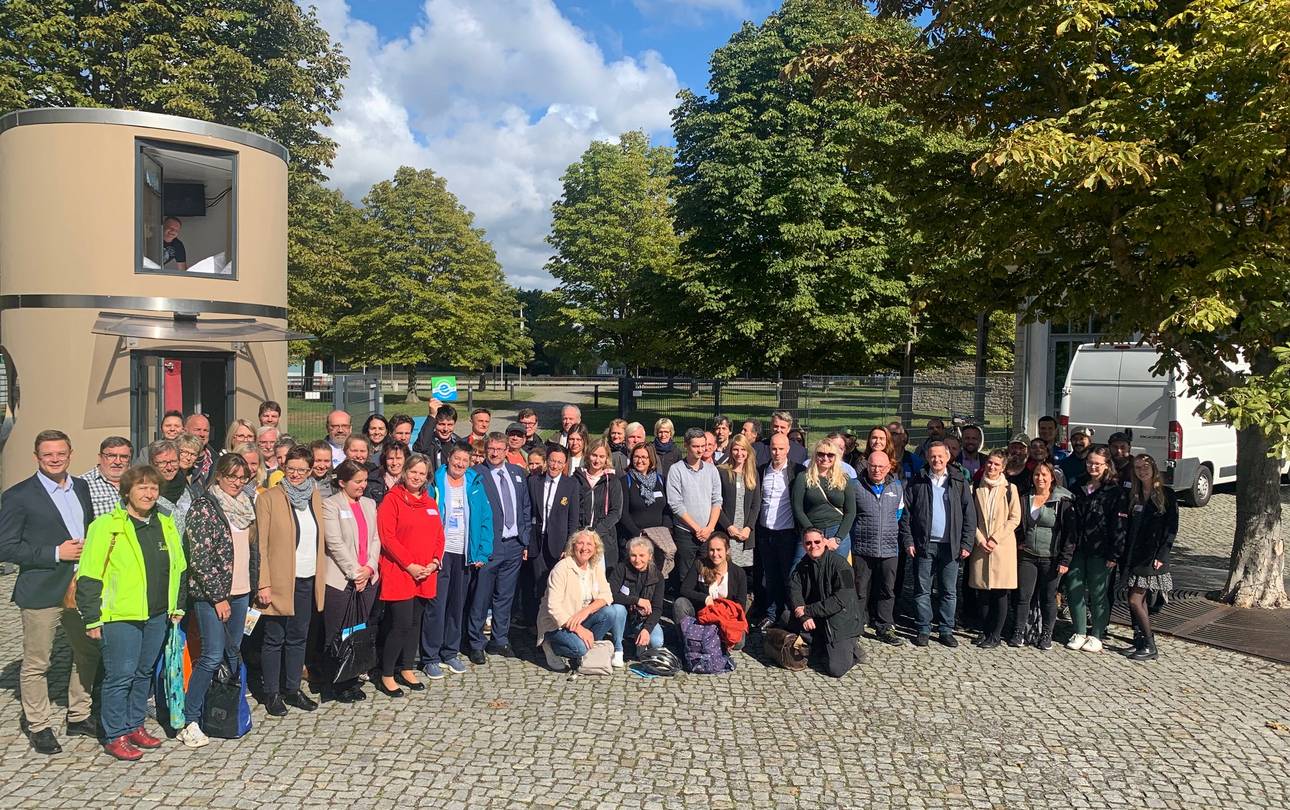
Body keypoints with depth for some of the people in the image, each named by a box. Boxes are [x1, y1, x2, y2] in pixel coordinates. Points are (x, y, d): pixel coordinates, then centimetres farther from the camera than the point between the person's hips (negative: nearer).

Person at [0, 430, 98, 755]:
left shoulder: (81, 487, 9)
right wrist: (55, 553, -17)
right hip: (41, 592, -6)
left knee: (89, 654, 14)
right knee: (36, 664, 5)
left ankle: (78, 717, 30)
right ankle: (38, 726, 22)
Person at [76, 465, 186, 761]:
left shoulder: (165, 525, 10)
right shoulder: (106, 526, -8)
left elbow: (179, 569, 19)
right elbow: (88, 576, -8)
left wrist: (178, 606, 15)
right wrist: (92, 619, -9)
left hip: (157, 615, 6)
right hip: (120, 615, -6)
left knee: (144, 673, 14)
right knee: (120, 675, -1)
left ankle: (135, 726, 28)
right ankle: (115, 736, 12)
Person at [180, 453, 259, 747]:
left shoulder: (245, 506, 12)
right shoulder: (204, 505, -9)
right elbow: (199, 557, -14)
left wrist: (254, 586, 13)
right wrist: (218, 597, -15)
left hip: (240, 592, 7)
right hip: (211, 594, -7)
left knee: (233, 653, 12)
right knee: (213, 656, -9)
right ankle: (189, 721, 0)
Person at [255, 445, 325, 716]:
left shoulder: (315, 497, 10)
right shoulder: (269, 498, -7)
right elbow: (260, 545, -9)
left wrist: (320, 577, 9)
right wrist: (263, 584, -14)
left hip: (307, 581, 5)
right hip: (279, 582, -5)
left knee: (298, 638, 13)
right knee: (274, 639, 5)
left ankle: (292, 689, 24)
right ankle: (272, 693, 17)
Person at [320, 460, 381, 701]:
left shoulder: (369, 504, 14)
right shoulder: (331, 505, -5)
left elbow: (375, 539, 11)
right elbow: (335, 543, -12)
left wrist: (369, 568, -4)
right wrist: (355, 573, -12)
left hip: (367, 579, 5)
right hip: (340, 579, -5)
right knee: (338, 635, 0)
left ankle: (352, 680, 18)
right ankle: (336, 685, 11)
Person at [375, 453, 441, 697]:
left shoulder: (430, 502, 13)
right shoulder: (393, 499, -7)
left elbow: (439, 536, 14)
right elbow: (387, 537, -13)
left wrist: (435, 562, -3)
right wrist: (409, 565, -16)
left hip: (425, 575, 6)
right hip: (398, 573, -6)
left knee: (413, 622, 14)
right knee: (401, 625, -7)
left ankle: (407, 670, 26)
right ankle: (386, 676, 7)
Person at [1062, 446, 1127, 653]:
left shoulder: (1116, 493, -5)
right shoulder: (1079, 490, 9)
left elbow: (1119, 525, -9)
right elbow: (1071, 523, 6)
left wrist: (1114, 554, -15)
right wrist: (1066, 554, 1)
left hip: (1099, 551, -4)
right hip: (1078, 550, 5)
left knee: (1098, 594, 5)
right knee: (1074, 591, 6)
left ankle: (1096, 636, 18)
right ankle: (1079, 633, 20)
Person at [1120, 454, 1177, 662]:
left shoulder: (1166, 494, -4)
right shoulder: (1133, 495, 11)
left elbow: (1172, 528, -8)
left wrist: (1161, 556, -14)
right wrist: (1124, 556, 3)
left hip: (1152, 556, -6)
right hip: (1133, 555, 6)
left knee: (1135, 600, -9)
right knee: (1139, 600, 11)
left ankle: (1149, 647, 0)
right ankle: (1141, 641, 21)